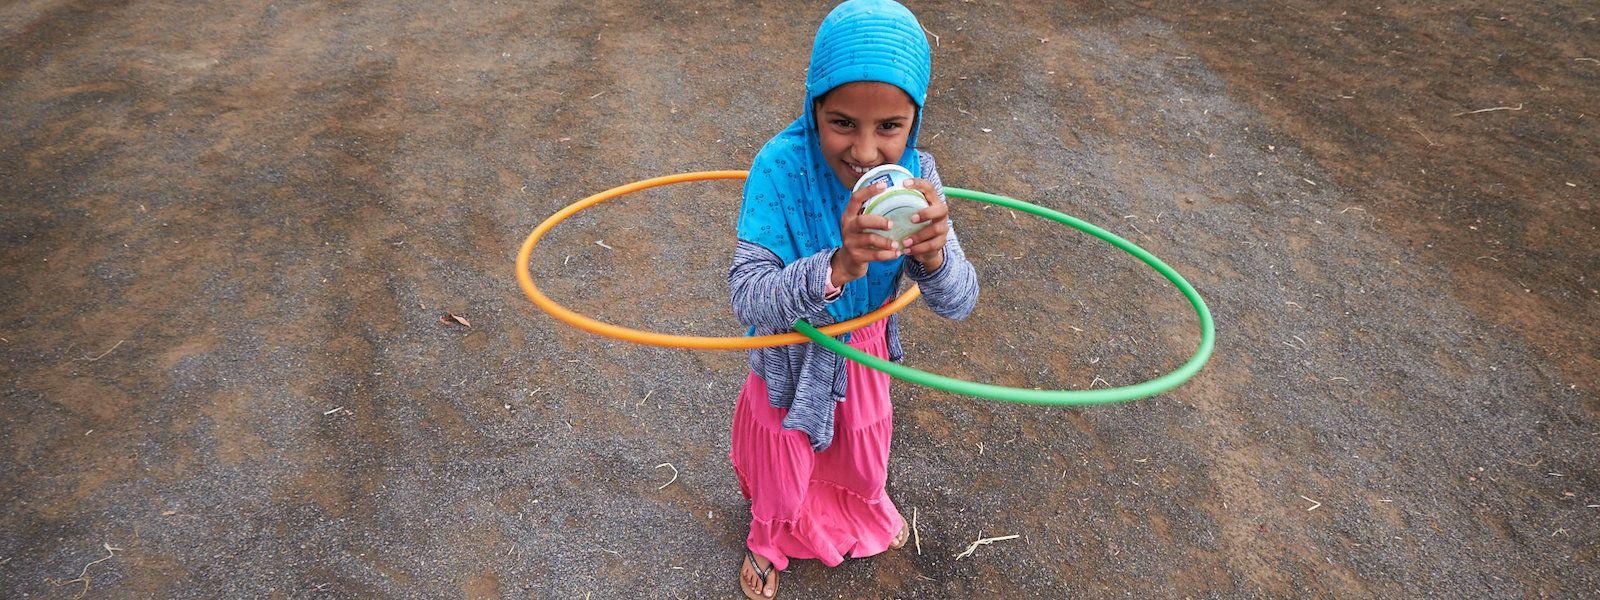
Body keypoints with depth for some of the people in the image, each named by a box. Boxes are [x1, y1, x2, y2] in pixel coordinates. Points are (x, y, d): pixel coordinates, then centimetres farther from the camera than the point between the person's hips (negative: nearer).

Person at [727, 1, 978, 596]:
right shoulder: (781, 168, -33)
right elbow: (746, 298, -38)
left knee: (861, 454, 29)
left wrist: (934, 255, -45)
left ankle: (863, 513, 65)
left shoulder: (914, 174, -23)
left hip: (866, 348, 3)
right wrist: (837, 266, -56)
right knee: (783, 463, 23)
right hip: (791, 356, -3)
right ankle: (769, 539, 57)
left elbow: (958, 303, -22)